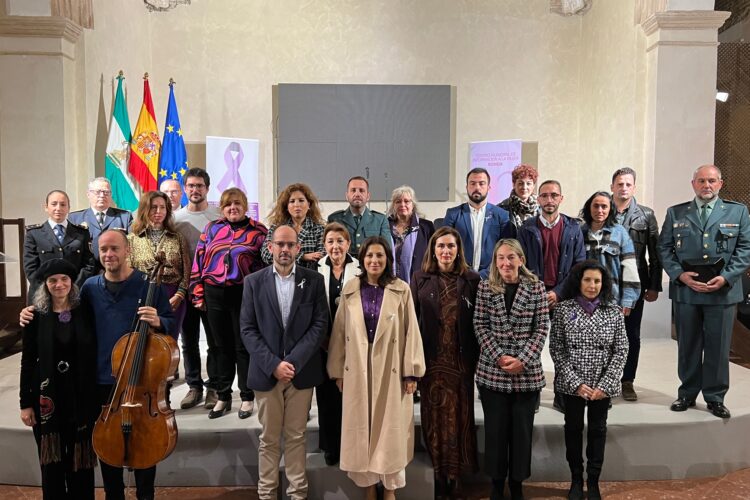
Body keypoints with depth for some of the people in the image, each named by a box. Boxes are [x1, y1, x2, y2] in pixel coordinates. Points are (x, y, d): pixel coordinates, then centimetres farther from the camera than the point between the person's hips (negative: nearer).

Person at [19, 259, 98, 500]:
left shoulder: (85, 312, -2)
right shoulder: (36, 316, -3)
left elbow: (96, 355, 0)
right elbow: (27, 362, 0)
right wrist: (26, 402, -2)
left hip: (81, 396, 0)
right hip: (48, 396, 0)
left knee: (80, 456, 9)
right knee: (51, 458, 10)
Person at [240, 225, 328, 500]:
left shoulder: (314, 280, 0)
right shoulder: (253, 281, 1)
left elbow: (319, 324, -4)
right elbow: (248, 329, -3)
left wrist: (293, 361, -13)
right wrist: (273, 364, -13)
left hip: (302, 371, 0)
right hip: (266, 372, 0)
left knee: (296, 436, 10)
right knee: (269, 438, 10)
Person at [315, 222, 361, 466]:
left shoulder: (360, 270, -2)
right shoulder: (315, 271, 2)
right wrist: (323, 339, -5)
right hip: (324, 343, 1)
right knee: (327, 395, 9)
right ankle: (330, 446, 25)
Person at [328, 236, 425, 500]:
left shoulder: (401, 290, -3)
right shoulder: (350, 290, 2)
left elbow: (410, 331, -3)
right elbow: (340, 332, 4)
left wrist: (411, 372, -6)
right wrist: (338, 371, 4)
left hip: (391, 370, -1)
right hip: (358, 370, 1)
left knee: (391, 428, 8)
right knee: (362, 428, 9)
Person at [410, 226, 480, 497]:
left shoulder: (471, 279, 2)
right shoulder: (420, 278, 2)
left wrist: (476, 357, -2)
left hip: (461, 359, 0)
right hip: (431, 358, 0)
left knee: (459, 414, 7)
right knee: (434, 415, 7)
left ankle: (454, 472, 21)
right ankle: (437, 472, 20)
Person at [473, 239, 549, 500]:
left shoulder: (536, 287, 0)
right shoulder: (485, 287, 1)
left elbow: (542, 328, -2)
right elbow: (480, 326, -1)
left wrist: (523, 359, -12)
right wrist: (499, 356, -12)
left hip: (527, 372, 0)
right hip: (492, 370, 0)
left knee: (522, 428, 9)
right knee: (495, 428, 8)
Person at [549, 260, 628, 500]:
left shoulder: (614, 311, -2)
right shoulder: (563, 309, -6)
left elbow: (621, 351, -3)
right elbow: (556, 349, -7)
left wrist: (605, 385, -11)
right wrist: (576, 383, -13)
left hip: (603, 385, 1)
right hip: (572, 384, -1)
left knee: (598, 430, 12)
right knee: (573, 428, 11)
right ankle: (576, 480, 27)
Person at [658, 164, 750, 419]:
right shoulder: (675, 213, 8)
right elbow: (664, 248, 5)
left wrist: (725, 277, -10)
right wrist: (680, 275, -9)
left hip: (722, 290, -1)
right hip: (685, 290, 1)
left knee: (718, 346, 5)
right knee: (687, 345, 9)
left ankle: (715, 397, 19)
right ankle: (687, 393, 23)